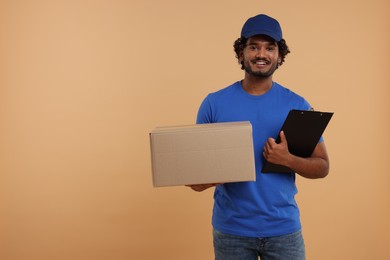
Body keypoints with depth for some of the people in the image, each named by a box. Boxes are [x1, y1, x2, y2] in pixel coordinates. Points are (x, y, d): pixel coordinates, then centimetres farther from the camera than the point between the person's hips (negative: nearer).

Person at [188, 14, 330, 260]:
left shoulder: (298, 105, -2)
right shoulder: (214, 103, -3)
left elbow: (322, 166, 1)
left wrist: (288, 159, -18)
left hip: (283, 228, 1)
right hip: (230, 229, 0)